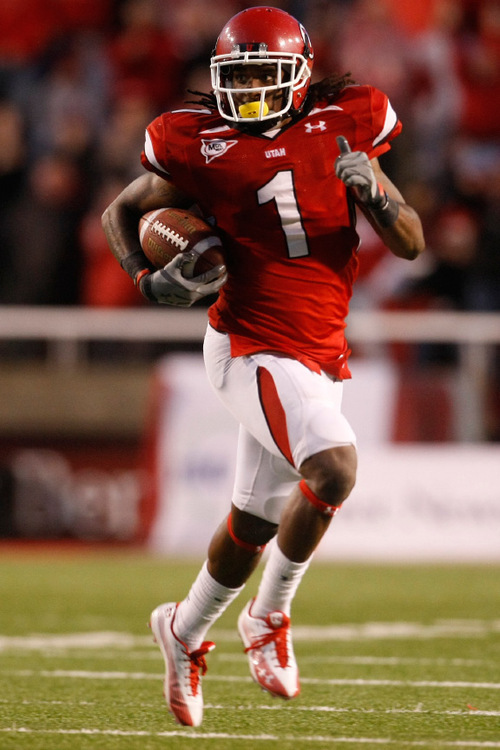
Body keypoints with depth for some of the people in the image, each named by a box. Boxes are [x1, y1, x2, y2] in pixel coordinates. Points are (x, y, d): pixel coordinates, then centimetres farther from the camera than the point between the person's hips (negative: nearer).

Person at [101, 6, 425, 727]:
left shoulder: (341, 127, 3)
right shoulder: (203, 148, -5)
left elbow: (411, 244, 4)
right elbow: (121, 213, 11)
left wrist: (372, 190, -15)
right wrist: (148, 279, -7)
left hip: (320, 358, 5)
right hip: (252, 348, -5)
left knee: (253, 526, 15)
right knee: (333, 468, -27)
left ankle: (185, 632, 40)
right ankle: (269, 619, -5)